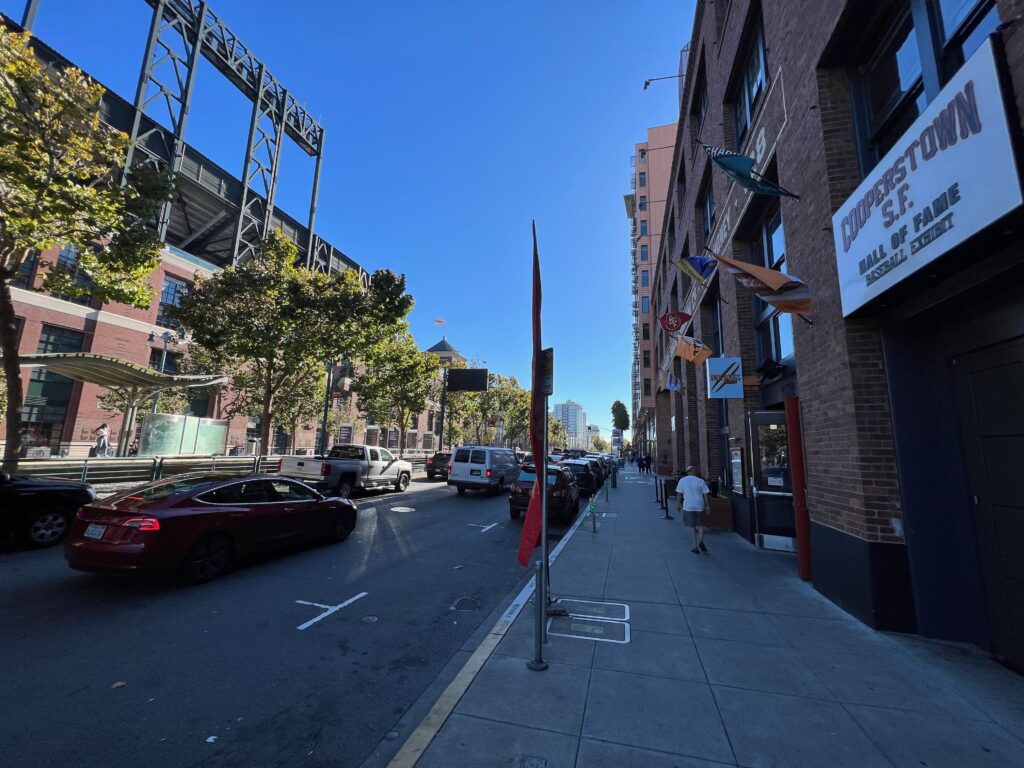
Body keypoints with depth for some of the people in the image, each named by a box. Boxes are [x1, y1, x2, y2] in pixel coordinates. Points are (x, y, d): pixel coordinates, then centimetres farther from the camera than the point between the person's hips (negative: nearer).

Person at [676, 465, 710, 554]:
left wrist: (677, 505, 9)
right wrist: (707, 507, 7)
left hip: (688, 507, -1)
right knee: (700, 526, 14)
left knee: (693, 527, 11)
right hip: (700, 506, 1)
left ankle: (696, 547, 13)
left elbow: (679, 494, -1)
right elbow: (705, 495, 0)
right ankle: (701, 541, -10)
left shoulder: (682, 480, -1)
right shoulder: (701, 481, 1)